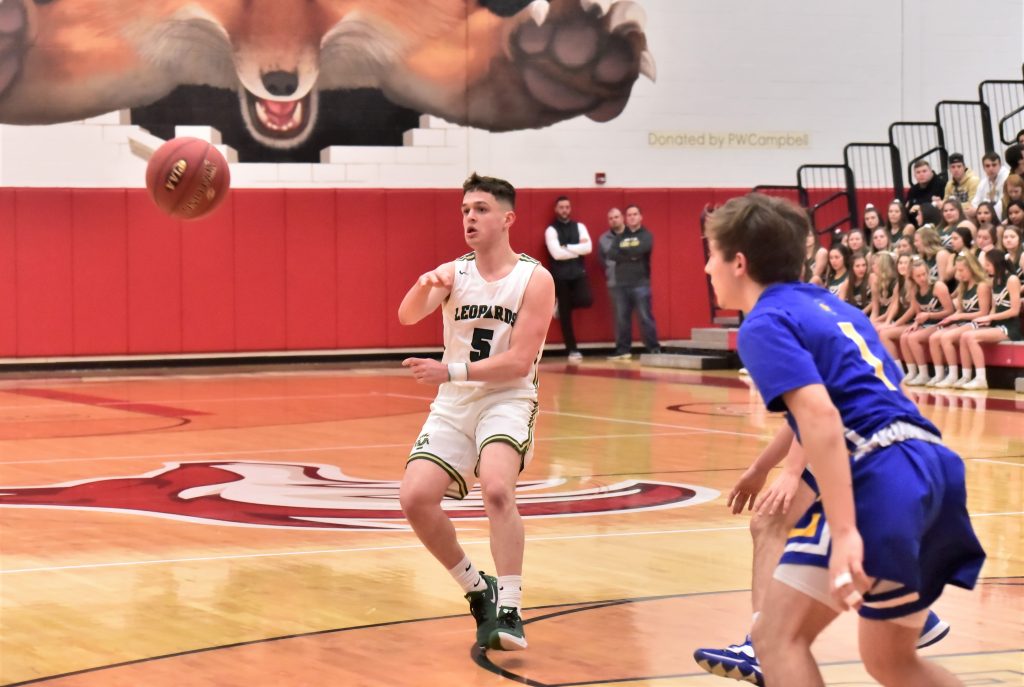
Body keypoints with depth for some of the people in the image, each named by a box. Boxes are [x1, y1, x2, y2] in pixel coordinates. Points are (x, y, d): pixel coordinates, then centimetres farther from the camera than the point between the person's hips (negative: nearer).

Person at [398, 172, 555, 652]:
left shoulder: (534, 280, -7)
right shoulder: (452, 272, 3)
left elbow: (519, 362, -15)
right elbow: (408, 316, -15)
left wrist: (450, 371, -24)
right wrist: (424, 285, -37)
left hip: (507, 400, -4)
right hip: (453, 403, 4)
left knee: (497, 489, -30)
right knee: (415, 499, -11)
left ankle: (508, 611, -23)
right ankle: (476, 589, 12)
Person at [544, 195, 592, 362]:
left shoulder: (579, 227, 9)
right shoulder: (551, 230, -1)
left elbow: (588, 248, -6)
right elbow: (556, 253, -15)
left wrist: (567, 247, -12)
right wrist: (577, 249, -7)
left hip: (578, 272, 2)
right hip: (561, 275, -2)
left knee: (585, 300, -22)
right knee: (565, 314, 1)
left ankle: (562, 304, 12)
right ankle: (572, 350, 9)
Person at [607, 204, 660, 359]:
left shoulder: (646, 235, 3)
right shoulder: (621, 237, 14)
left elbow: (641, 249, -18)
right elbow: (611, 254, -1)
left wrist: (624, 251, -6)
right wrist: (631, 255, -12)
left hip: (641, 284, -4)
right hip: (621, 284, 4)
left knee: (645, 317, -7)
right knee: (621, 318, 5)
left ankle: (654, 349, -4)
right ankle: (623, 350, 13)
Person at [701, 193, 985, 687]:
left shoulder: (765, 322, -3)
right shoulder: (828, 305, 24)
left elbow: (821, 417, -18)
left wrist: (845, 533, -26)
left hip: (882, 480, -9)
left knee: (779, 637, -5)